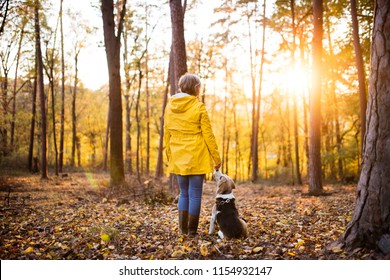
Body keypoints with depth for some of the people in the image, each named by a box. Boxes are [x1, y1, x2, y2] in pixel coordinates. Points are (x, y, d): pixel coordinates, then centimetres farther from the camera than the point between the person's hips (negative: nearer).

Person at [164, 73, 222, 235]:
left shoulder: (170, 106, 4)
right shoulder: (198, 107, -9)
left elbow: (167, 134, 8)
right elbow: (208, 135, -8)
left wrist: (170, 156, 17)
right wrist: (216, 157, -2)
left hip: (178, 158, 5)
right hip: (196, 158, -5)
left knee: (184, 193, 17)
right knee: (195, 194, 5)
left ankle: (183, 229, 18)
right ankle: (192, 230, 11)